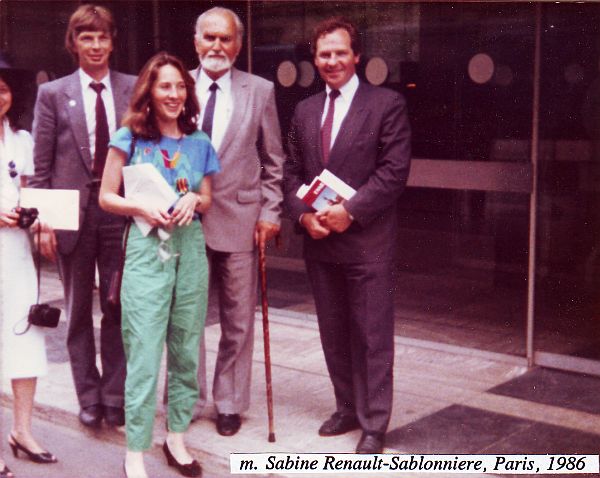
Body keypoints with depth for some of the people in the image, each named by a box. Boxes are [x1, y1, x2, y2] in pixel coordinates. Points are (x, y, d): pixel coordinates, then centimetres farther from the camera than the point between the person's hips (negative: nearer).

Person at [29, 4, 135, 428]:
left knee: (118, 310, 6)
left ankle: (115, 398, 19)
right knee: (79, 313, 10)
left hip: (121, 211, 0)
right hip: (73, 212, 0)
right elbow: (41, 165, 1)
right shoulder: (53, 94, 2)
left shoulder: (133, 89, 3)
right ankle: (89, 398, 22)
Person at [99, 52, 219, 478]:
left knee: (186, 349, 10)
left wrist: (193, 200, -7)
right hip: (146, 249, -4)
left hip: (191, 248, 4)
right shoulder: (129, 138, 0)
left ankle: (177, 439, 24)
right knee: (145, 355, -6)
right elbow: (106, 197, 2)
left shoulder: (199, 143, 9)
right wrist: (142, 208, -15)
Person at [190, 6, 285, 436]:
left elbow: (273, 160, 5)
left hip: (239, 218, 0)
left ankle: (230, 404, 23)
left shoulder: (260, 91, 3)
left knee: (239, 321, 8)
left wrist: (270, 212, -2)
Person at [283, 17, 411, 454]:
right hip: (319, 240, 6)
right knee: (333, 334, 14)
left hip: (367, 241, -5)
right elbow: (292, 171, 13)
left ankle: (374, 425, 11)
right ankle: (347, 409, 28)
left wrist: (350, 212, -17)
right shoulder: (305, 111, 13)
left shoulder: (387, 104, -4)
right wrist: (303, 214, -5)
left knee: (373, 336, 1)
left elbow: (395, 171, -11)